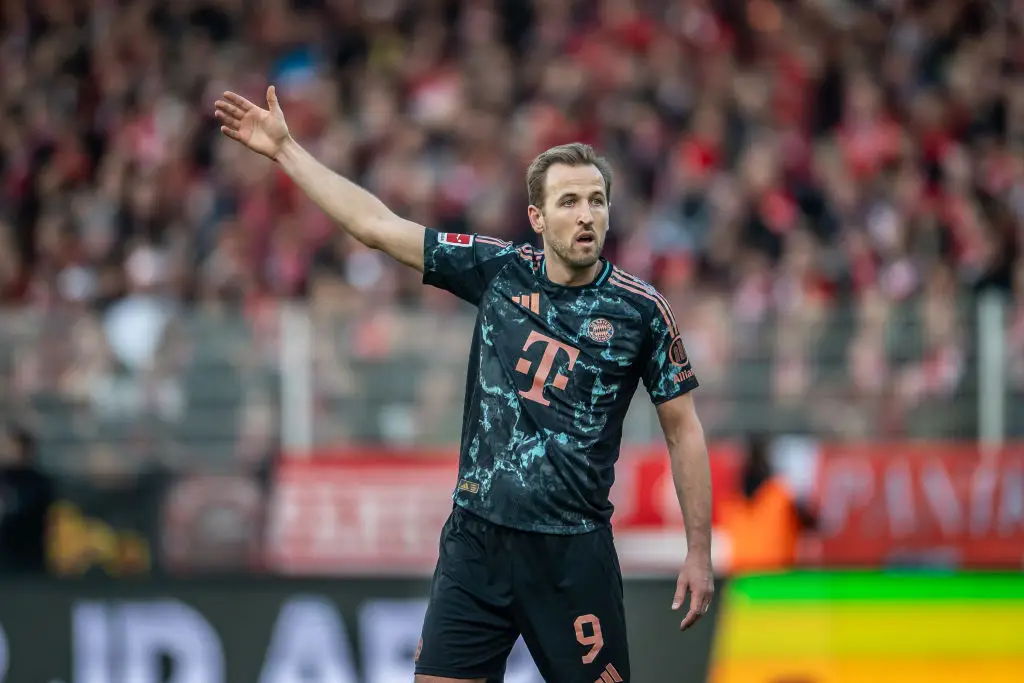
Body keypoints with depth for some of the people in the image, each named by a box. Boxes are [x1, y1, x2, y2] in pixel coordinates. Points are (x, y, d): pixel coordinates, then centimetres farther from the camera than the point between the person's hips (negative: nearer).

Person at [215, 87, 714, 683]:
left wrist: (699, 551, 0)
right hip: (477, 538, 3)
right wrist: (285, 148, 8)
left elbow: (684, 430, 3)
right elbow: (378, 226, 8)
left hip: (574, 552, -2)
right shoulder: (498, 271, 3)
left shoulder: (641, 309, -3)